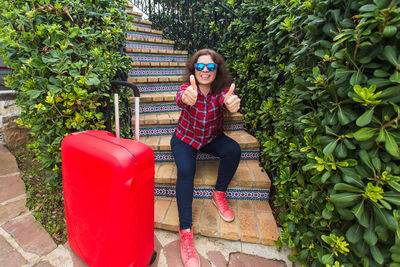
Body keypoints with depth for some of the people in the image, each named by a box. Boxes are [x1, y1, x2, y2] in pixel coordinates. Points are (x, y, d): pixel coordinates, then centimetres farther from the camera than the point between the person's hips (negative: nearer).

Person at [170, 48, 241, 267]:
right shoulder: (188, 88, -16)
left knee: (234, 150, -27)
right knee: (185, 171, -28)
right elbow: (180, 98, -39)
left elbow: (227, 100, -36)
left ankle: (219, 194, -4)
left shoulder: (221, 89, -13)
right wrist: (186, 98, -65)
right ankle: (185, 231, -18)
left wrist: (232, 104, -62)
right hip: (185, 138, -1)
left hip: (212, 138, 2)